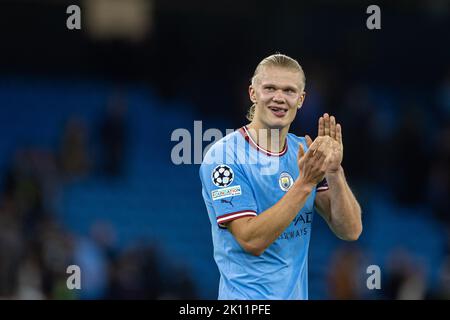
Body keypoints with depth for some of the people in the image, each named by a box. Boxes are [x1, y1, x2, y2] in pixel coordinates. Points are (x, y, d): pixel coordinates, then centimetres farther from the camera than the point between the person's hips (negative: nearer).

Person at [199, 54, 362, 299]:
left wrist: (334, 172, -16)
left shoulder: (305, 150, 4)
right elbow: (252, 241, -20)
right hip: (249, 297, -5)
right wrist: (305, 183, -25)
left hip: (297, 293, 5)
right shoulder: (224, 156, -12)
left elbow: (350, 231, -2)